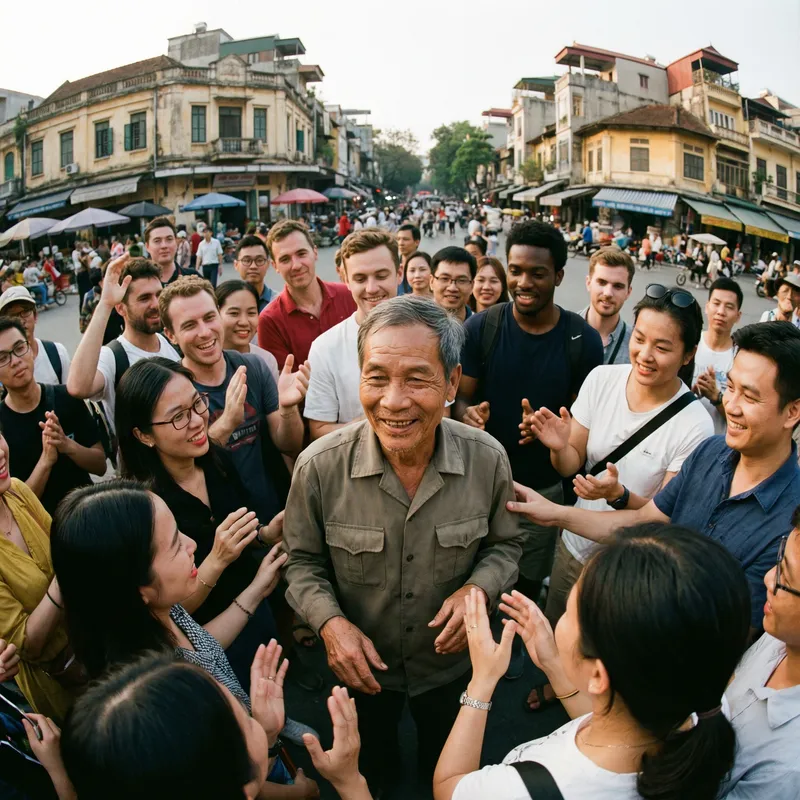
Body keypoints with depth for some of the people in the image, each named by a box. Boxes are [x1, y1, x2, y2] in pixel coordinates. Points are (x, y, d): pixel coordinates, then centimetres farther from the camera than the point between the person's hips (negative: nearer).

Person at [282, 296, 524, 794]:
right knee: (369, 772, 32)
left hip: (451, 661, 1)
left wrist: (479, 588, -25)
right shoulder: (320, 467, -27)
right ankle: (380, 781, 65)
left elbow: (504, 545, -5)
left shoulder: (487, 460, -24)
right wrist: (330, 621, -25)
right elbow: (304, 561, -10)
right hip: (362, 665, 0)